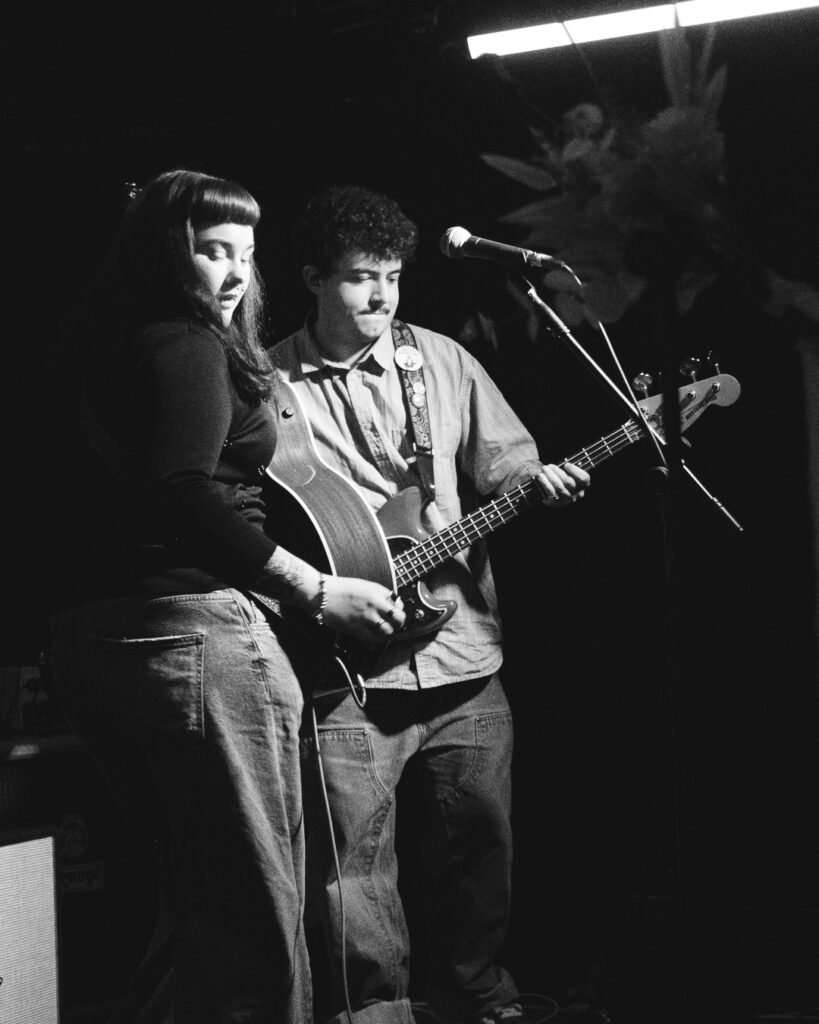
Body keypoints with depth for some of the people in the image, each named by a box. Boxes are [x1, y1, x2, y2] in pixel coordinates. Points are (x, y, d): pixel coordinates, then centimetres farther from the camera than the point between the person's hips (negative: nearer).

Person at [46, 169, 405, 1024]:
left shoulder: (97, 351, 20)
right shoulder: (186, 345, -7)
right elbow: (183, 494, -20)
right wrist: (319, 593, -15)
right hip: (190, 629, -10)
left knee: (198, 913, 19)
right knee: (259, 925, -4)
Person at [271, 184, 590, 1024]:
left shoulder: (441, 360, 10)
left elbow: (500, 455, 14)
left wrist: (539, 479, -7)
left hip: (460, 651, 5)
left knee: (481, 839, 13)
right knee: (354, 861, -5)